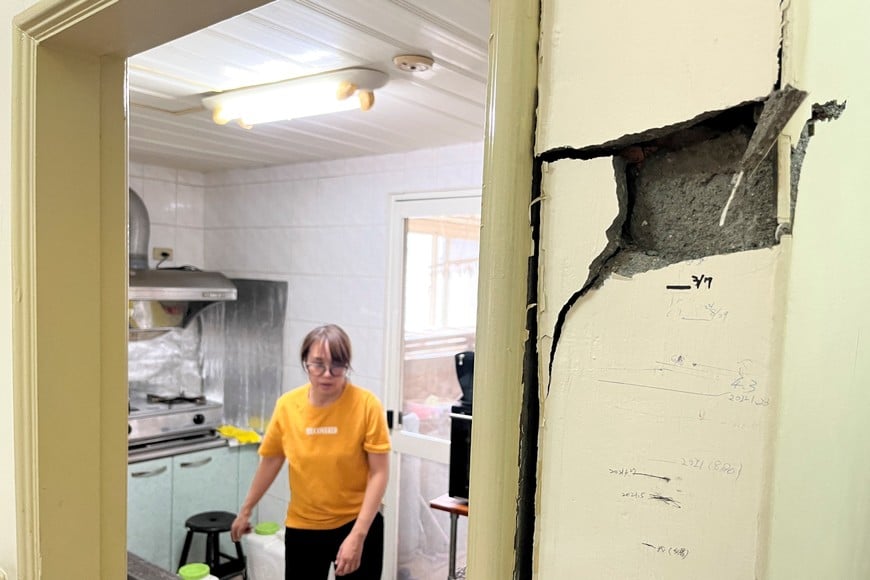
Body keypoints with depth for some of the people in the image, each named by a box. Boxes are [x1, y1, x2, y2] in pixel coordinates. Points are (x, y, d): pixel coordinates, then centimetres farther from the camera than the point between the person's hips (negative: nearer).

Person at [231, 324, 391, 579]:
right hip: (303, 526, 3)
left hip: (357, 522, -2)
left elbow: (379, 473, -15)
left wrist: (357, 535, -20)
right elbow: (270, 462, 6)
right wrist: (245, 510, 16)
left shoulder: (366, 405, -18)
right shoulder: (287, 405, -9)